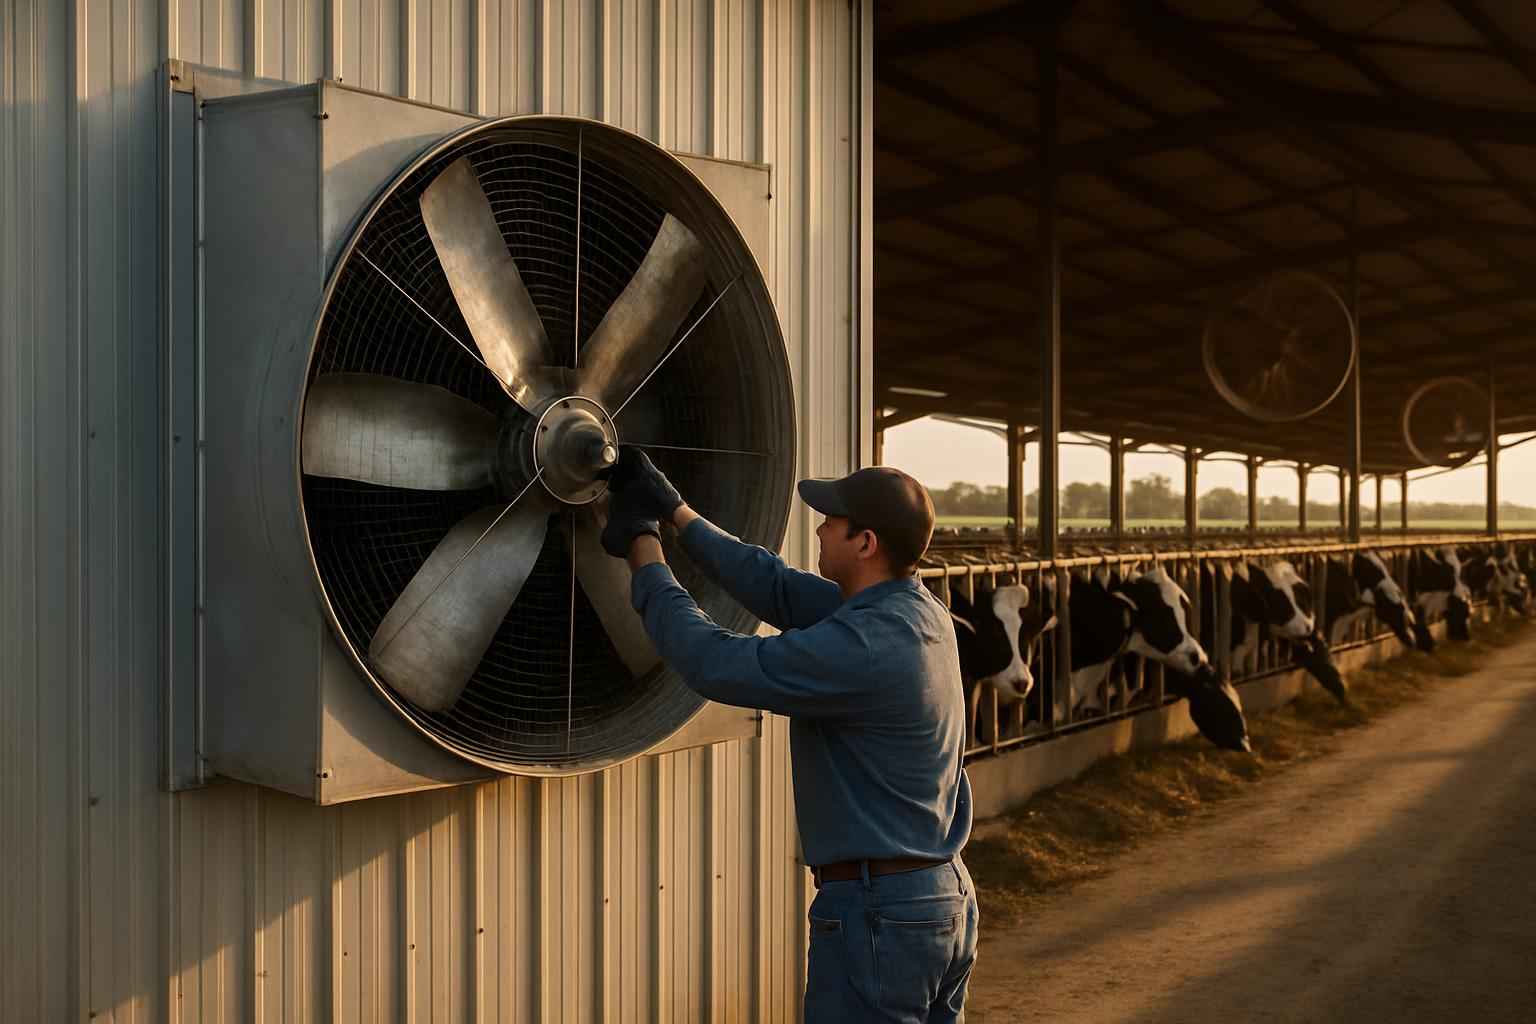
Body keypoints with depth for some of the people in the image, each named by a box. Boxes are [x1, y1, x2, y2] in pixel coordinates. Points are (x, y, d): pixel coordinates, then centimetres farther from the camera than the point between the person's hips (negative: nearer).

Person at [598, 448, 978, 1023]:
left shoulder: (863, 645, -25)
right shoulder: (916, 610, 3)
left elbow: (713, 663, -20)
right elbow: (778, 590, 9)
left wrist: (644, 551, -7)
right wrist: (676, 512, 11)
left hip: (877, 911, -9)